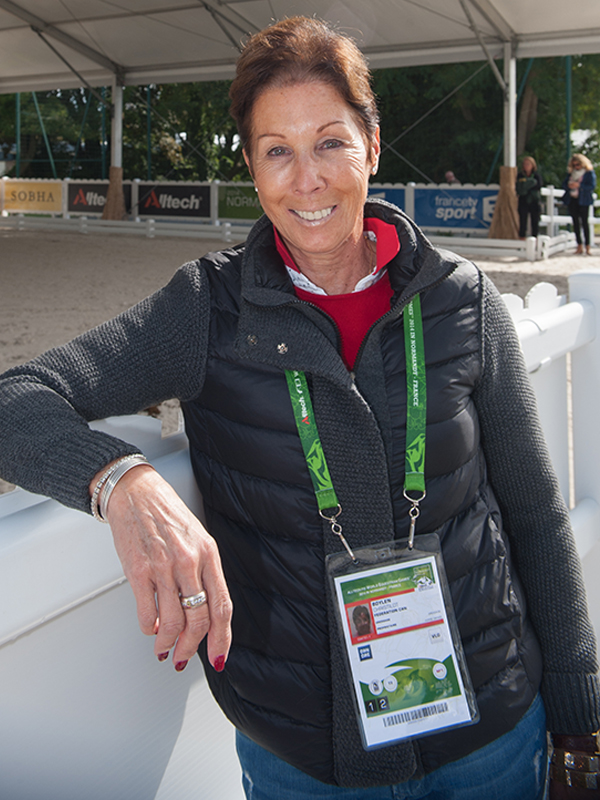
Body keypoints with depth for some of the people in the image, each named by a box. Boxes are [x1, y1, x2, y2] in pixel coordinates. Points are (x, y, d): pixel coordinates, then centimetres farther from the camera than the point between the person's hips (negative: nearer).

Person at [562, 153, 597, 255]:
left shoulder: (589, 173, 0)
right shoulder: (570, 173, 14)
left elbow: (592, 186, -9)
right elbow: (564, 184, 14)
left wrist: (579, 185, -19)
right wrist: (569, 185, -10)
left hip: (583, 201, -5)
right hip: (572, 200, 5)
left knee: (584, 222, -6)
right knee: (575, 222, 4)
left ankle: (587, 246, -1)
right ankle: (579, 246, 8)